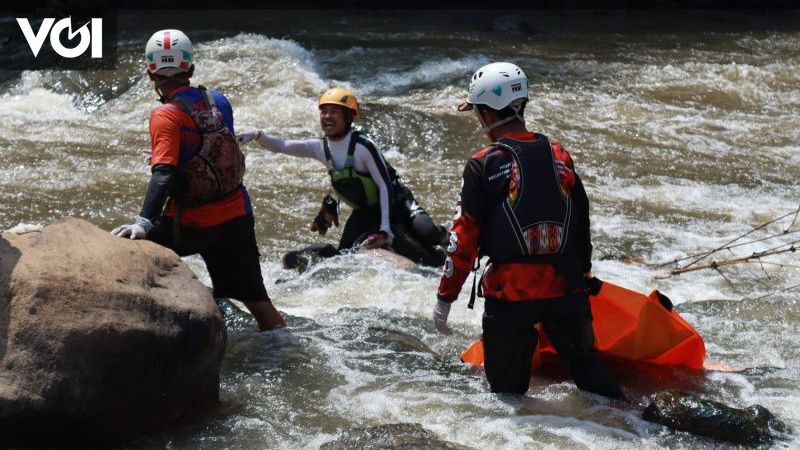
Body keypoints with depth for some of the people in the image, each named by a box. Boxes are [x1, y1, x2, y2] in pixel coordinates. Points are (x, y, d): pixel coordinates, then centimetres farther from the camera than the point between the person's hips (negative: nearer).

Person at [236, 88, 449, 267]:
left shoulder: (363, 147, -25)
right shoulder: (320, 148, -6)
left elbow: (385, 186, -21)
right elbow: (280, 146, -7)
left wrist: (385, 229, -25)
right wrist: (257, 136, -27)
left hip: (395, 203, -5)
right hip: (364, 213, 5)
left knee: (428, 235, -22)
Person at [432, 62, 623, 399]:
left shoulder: (483, 166, -7)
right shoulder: (559, 154, 6)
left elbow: (464, 238, -8)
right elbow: (582, 220, 13)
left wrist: (445, 298, 0)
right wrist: (583, 276, 26)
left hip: (510, 293, -4)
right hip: (566, 287, 4)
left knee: (509, 390, 7)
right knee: (589, 371, 17)